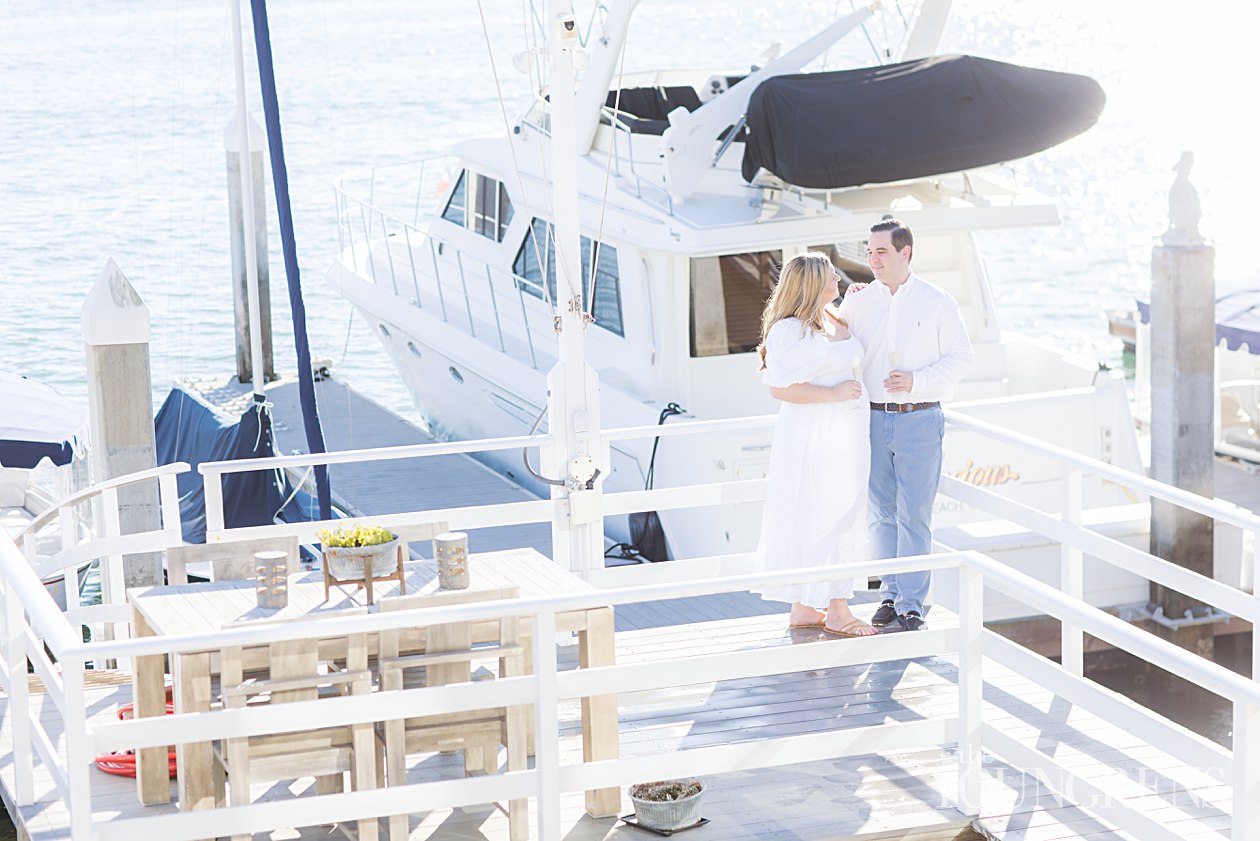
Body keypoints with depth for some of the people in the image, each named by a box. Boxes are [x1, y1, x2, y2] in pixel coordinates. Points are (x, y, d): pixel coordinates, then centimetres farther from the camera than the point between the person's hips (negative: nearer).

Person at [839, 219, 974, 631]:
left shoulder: (938, 302, 0)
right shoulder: (858, 301, 7)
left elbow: (961, 356, 1)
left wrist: (917, 381, -11)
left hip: (920, 422, -3)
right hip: (873, 419, 3)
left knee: (914, 516, -2)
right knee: (882, 515, 8)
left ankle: (911, 603, 5)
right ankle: (890, 595, 19)